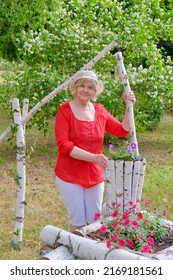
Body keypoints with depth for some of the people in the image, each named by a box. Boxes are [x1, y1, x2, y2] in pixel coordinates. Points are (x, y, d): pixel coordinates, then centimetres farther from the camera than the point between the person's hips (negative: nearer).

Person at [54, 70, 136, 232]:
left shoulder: (100, 111, 5)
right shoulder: (65, 110, -9)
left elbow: (122, 131, 10)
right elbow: (64, 145, -17)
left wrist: (129, 107, -2)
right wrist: (93, 157, -26)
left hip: (95, 176, 5)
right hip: (70, 176, -4)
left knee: (95, 222, 14)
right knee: (78, 223, 3)